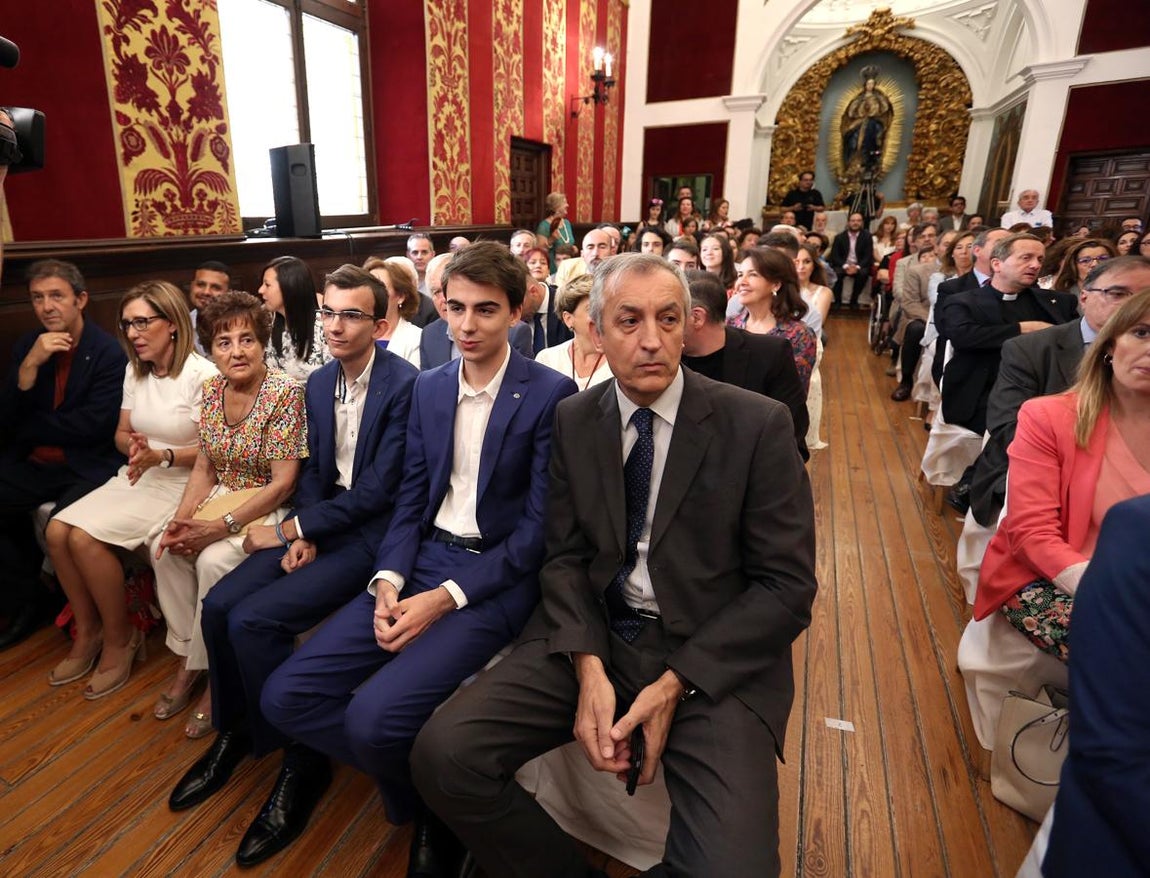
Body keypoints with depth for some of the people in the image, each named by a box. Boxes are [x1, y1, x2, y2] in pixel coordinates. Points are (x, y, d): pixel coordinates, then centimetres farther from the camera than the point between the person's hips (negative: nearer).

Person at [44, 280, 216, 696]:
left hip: (180, 482, -7)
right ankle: (88, 631, 8)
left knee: (85, 538, -21)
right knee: (57, 531, -11)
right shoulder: (134, 370, 9)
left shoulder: (203, 375, -15)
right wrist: (132, 445, -10)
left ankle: (119, 639, 0)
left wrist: (160, 455, -25)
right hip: (136, 476, 7)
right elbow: (121, 433, 13)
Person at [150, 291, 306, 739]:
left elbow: (283, 484, -19)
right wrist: (181, 518, -8)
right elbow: (204, 468, 8)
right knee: (165, 548, -14)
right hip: (222, 498, 7)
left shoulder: (286, 392, -18)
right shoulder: (212, 390, 3)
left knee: (213, 559, -26)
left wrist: (220, 527, -22)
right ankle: (188, 660, 4)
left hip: (269, 508, -6)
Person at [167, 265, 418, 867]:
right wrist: (303, 538, -4)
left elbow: (377, 492, -19)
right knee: (218, 606, -5)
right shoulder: (319, 382, 8)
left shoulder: (404, 384, -17)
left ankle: (301, 759, 3)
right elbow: (315, 468, 13)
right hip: (322, 522, 7)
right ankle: (234, 731, 22)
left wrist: (287, 531, -13)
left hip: (374, 531, -7)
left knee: (253, 620, -20)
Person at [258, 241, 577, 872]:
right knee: (285, 697, -3)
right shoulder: (428, 387, 9)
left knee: (373, 717, -24)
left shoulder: (550, 394, -9)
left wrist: (446, 598, -18)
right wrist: (388, 581, -8)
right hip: (421, 562, 6)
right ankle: (414, 784, 16)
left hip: (496, 578, -6)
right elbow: (411, 498, 9)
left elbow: (539, 526, -12)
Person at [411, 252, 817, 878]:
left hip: (712, 656, -2)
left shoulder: (758, 424, -7)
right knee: (442, 754, -13)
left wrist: (675, 683, -14)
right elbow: (564, 556, 4)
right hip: (591, 636, 3)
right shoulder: (572, 420, 3)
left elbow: (787, 584, -7)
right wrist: (590, 668, -12)